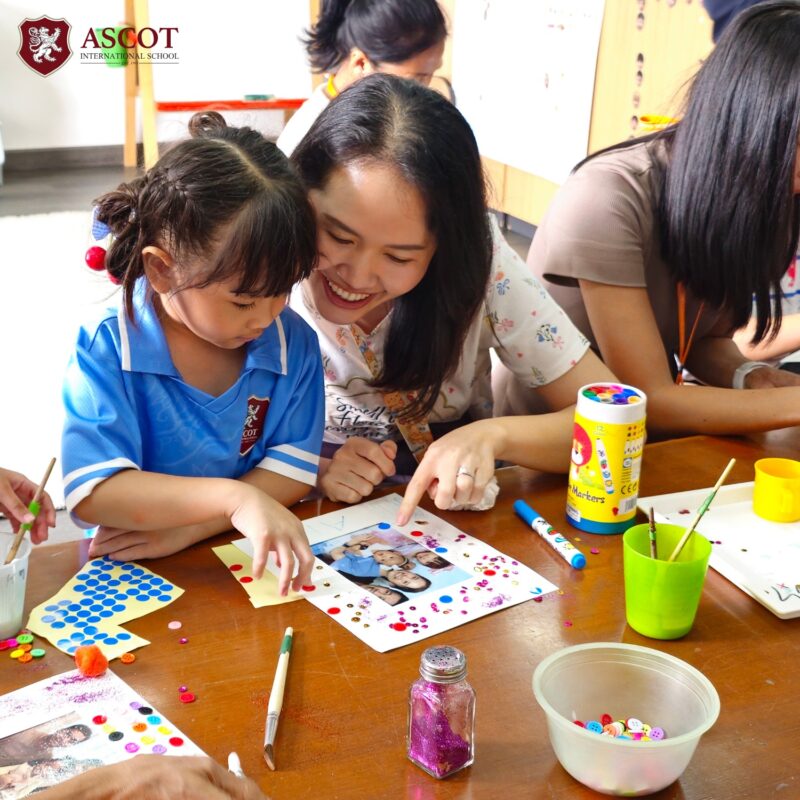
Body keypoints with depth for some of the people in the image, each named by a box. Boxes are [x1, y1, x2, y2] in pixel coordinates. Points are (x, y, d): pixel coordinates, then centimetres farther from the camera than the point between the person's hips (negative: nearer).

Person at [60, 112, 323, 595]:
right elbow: (92, 492, -23)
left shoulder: (293, 343, -3)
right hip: (134, 578, -2)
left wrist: (190, 528, -21)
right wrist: (232, 497, -34)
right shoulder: (106, 351, -14)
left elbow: (293, 473, -7)